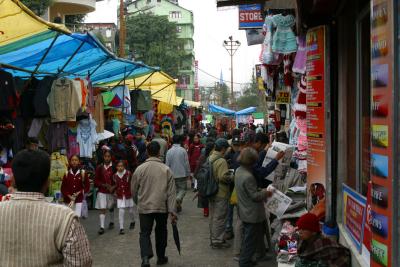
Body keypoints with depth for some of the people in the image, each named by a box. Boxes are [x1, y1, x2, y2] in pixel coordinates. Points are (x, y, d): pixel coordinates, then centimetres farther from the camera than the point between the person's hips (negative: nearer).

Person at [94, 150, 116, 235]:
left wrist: (113, 187, -19)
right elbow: (96, 181, 1)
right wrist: (104, 185, -14)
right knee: (102, 209, -7)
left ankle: (111, 222, 40)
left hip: (111, 191, 0)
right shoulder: (99, 168, -2)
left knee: (111, 208, 18)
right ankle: (102, 227, -7)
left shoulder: (114, 167, -7)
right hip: (102, 192, 0)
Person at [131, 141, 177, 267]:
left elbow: (133, 190, 4)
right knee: (161, 232, 18)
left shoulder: (140, 169, -6)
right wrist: (172, 211, -5)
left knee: (145, 233, 6)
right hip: (162, 207, 1)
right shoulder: (166, 169, -6)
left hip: (144, 206, -1)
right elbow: (171, 192, -8)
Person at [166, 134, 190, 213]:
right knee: (182, 189, 7)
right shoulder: (183, 150, -8)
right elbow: (187, 163, -6)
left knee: (175, 189, 14)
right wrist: (188, 173, 5)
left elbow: (167, 164, 0)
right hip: (182, 174, -2)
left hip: (173, 174, 2)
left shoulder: (169, 151, -3)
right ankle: (178, 199, -21)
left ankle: (178, 206, 16)